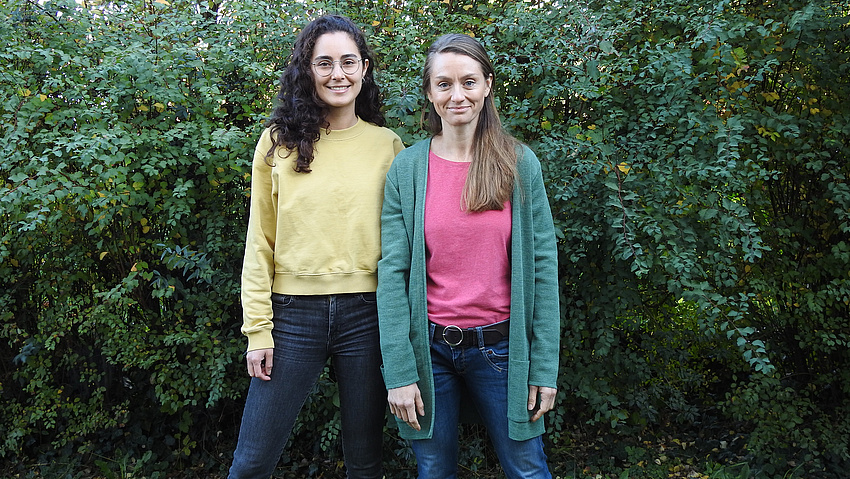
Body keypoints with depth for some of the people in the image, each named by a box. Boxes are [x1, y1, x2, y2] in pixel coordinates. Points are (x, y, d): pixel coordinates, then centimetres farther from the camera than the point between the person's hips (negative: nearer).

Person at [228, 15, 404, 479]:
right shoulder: (279, 142, 2)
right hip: (294, 313, 0)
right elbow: (260, 241, 2)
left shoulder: (388, 145, 4)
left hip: (367, 314, 1)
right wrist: (258, 330, -3)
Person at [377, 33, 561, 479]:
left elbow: (542, 266, -2)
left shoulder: (520, 164, -1)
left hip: (500, 347, 0)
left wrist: (545, 367, -5)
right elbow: (392, 273, -5)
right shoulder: (407, 168, -3)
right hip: (429, 349, 0)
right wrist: (398, 372, -10)